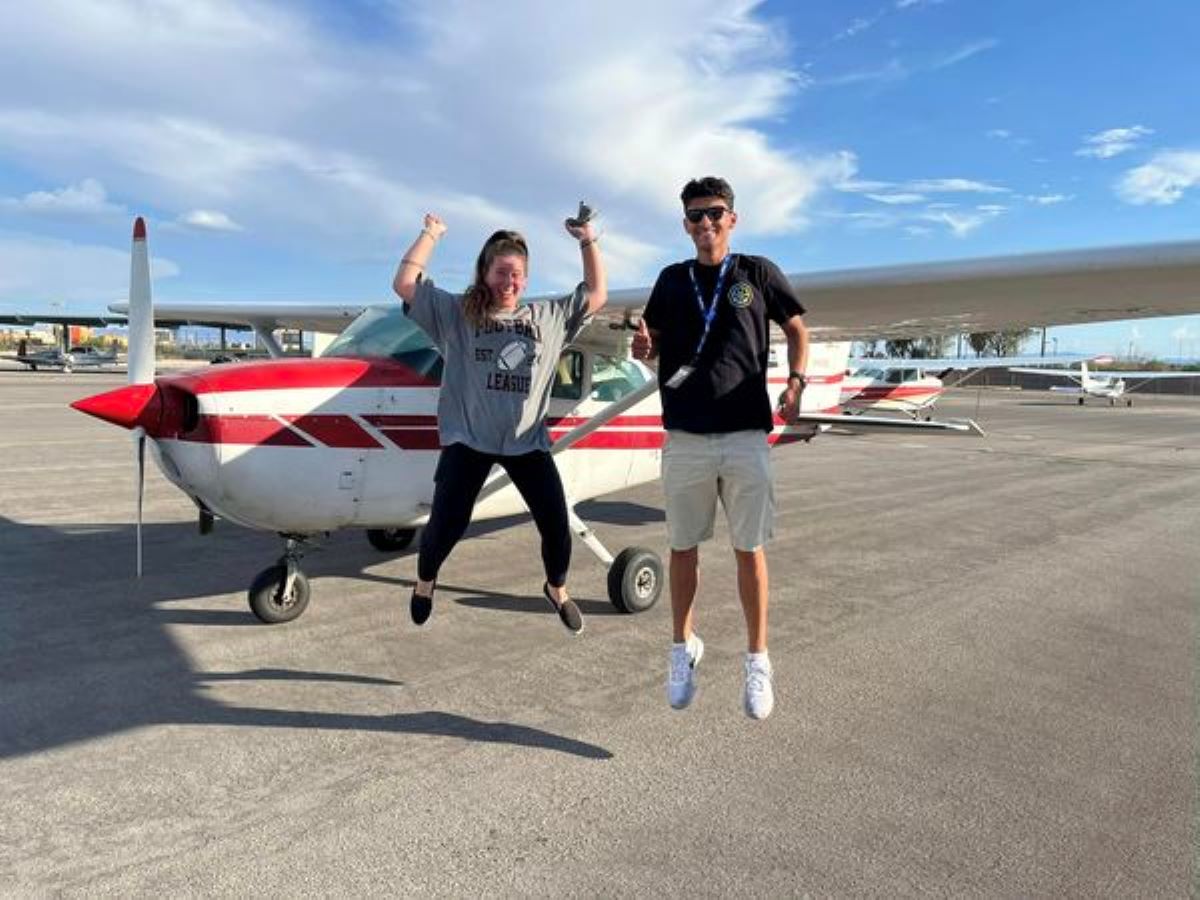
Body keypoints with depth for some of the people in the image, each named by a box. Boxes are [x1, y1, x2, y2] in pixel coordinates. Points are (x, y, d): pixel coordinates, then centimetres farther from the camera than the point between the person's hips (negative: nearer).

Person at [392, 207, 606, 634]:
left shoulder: (548, 317, 12)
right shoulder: (456, 313, 4)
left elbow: (596, 295, 16)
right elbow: (405, 284, -3)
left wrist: (588, 242, 10)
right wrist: (430, 235, 3)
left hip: (528, 441, 3)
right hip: (468, 438, -2)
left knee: (557, 525, 2)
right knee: (446, 525, -1)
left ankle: (557, 588, 32)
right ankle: (424, 581, 32)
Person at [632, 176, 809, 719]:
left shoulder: (758, 273, 5)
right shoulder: (672, 280, 11)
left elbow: (796, 329, 13)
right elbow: (650, 349, 14)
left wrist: (796, 382, -6)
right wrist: (641, 345, -11)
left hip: (746, 436, -2)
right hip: (685, 438, 2)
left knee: (749, 550, 4)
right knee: (683, 548, 10)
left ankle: (757, 659, 19)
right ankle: (683, 647, 29)